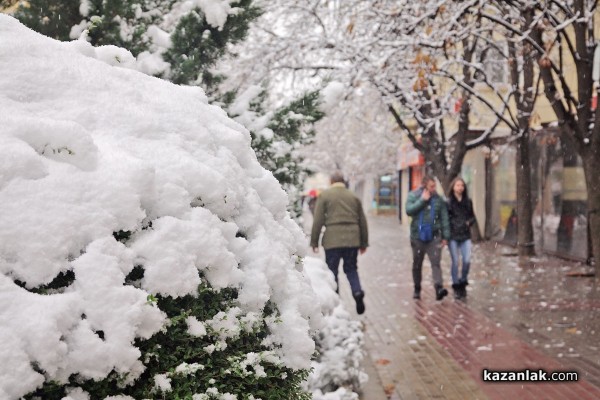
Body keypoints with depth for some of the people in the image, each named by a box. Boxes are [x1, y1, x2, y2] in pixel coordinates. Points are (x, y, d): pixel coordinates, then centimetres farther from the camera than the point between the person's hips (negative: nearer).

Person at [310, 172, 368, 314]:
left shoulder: (324, 196, 2)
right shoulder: (354, 197, 13)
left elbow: (318, 221, -3)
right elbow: (363, 222, 15)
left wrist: (314, 241, 3)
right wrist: (364, 243, 22)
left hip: (332, 240, -3)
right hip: (352, 239, 3)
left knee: (332, 271, 7)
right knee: (351, 269, 15)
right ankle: (357, 292, -8)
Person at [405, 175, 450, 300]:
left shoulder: (438, 199, 3)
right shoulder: (413, 196, 1)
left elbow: (444, 218, 5)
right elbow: (409, 210, -16)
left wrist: (445, 236, 1)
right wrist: (422, 200, -16)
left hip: (434, 236, 0)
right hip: (418, 236, 1)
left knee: (436, 262, -14)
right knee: (417, 264, 12)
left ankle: (439, 288, -24)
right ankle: (417, 289, 26)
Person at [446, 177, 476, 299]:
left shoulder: (468, 201, 8)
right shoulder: (448, 202, -3)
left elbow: (472, 216, 17)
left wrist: (469, 222, -2)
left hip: (465, 235, 3)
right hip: (453, 235, -3)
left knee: (467, 260, -8)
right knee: (455, 262, 1)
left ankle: (463, 282, 15)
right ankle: (456, 286, 15)